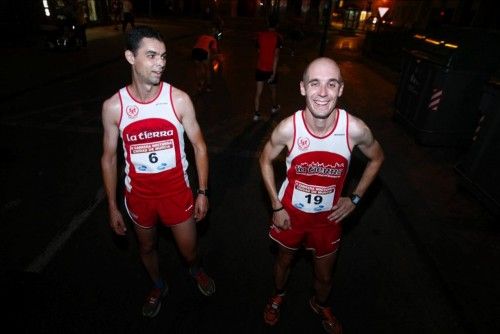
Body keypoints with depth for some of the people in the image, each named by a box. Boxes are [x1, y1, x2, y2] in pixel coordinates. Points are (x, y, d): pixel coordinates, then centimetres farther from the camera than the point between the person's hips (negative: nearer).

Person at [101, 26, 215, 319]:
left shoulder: (179, 99, -14)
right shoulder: (113, 106, -11)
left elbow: (199, 146, -5)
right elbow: (109, 158, 0)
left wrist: (203, 192, -7)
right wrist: (112, 206, 3)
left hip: (177, 190, -1)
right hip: (139, 193, 2)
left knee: (189, 249, 12)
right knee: (147, 246, 23)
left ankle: (197, 270, 52)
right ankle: (159, 287, 56)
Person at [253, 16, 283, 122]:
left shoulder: (260, 34, -1)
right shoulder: (277, 37, -11)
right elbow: (276, 55, -18)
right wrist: (274, 73, -19)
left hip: (260, 68, 2)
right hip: (271, 69, -2)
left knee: (258, 92, 5)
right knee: (273, 89, 20)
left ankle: (256, 114, 2)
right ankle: (274, 107, 41)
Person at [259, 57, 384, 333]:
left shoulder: (355, 129, -23)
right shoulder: (288, 128, -25)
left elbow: (377, 158, -1)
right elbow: (265, 160, -7)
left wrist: (355, 198, -6)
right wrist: (276, 207, -8)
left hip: (329, 216, 1)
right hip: (290, 212, 0)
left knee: (324, 275, 22)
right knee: (284, 260, 26)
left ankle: (320, 305, 58)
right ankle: (278, 294, 61)